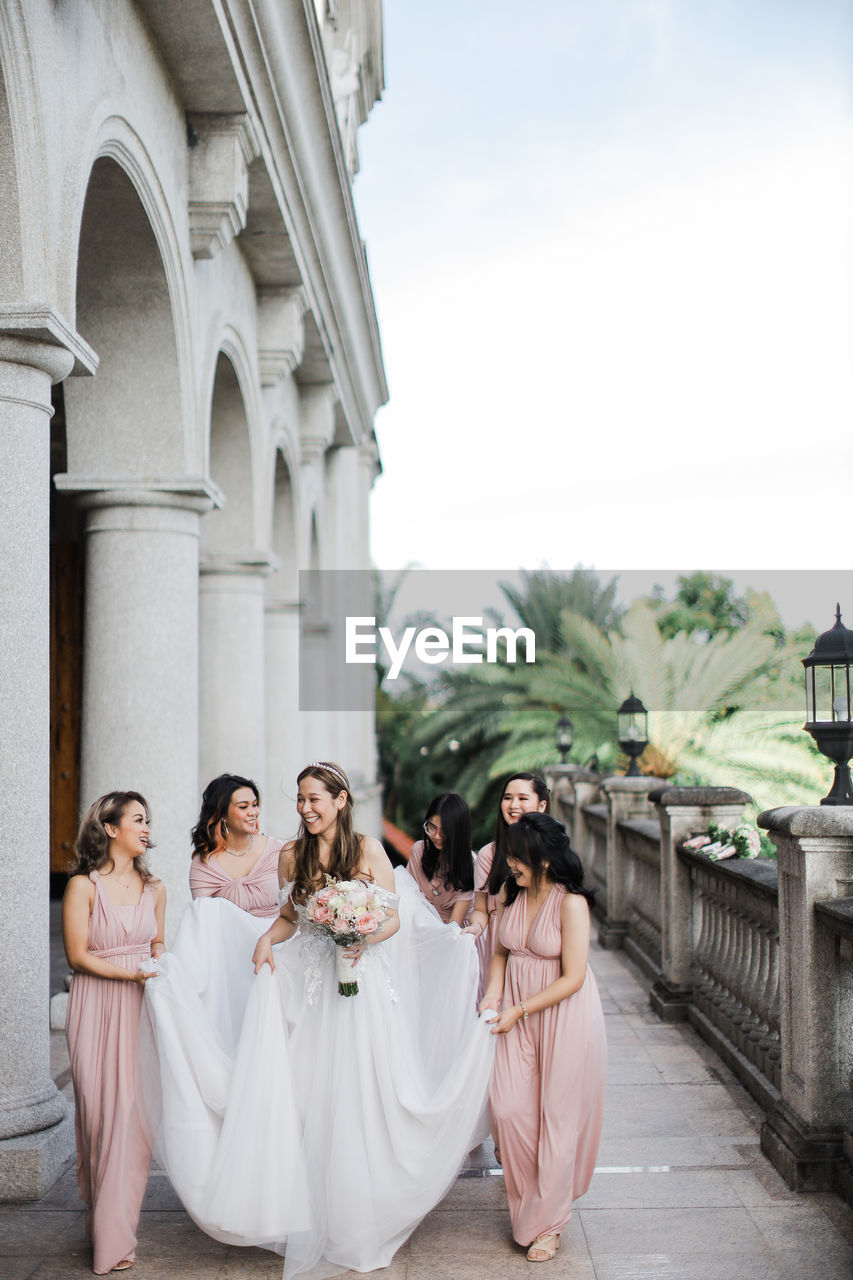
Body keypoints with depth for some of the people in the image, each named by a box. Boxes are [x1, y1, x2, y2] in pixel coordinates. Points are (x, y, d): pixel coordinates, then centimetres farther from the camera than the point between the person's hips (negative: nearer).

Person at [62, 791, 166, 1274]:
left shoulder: (154, 888, 9)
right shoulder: (83, 886, -7)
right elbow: (79, 956, -9)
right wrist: (134, 974, -16)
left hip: (143, 1008, 4)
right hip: (98, 1011, -4)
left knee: (136, 1112, 1)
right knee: (103, 1111, -1)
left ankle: (117, 1227, 12)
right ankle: (110, 1237, 12)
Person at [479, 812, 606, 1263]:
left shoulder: (571, 903, -19)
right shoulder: (510, 893, 1)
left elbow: (573, 978, -18)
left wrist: (518, 1010, -15)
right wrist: (493, 995, -5)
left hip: (563, 1014, -5)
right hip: (515, 1012, 5)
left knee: (557, 1116, 4)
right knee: (509, 1109, -1)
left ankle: (547, 1221, 19)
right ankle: (528, 1202, 23)